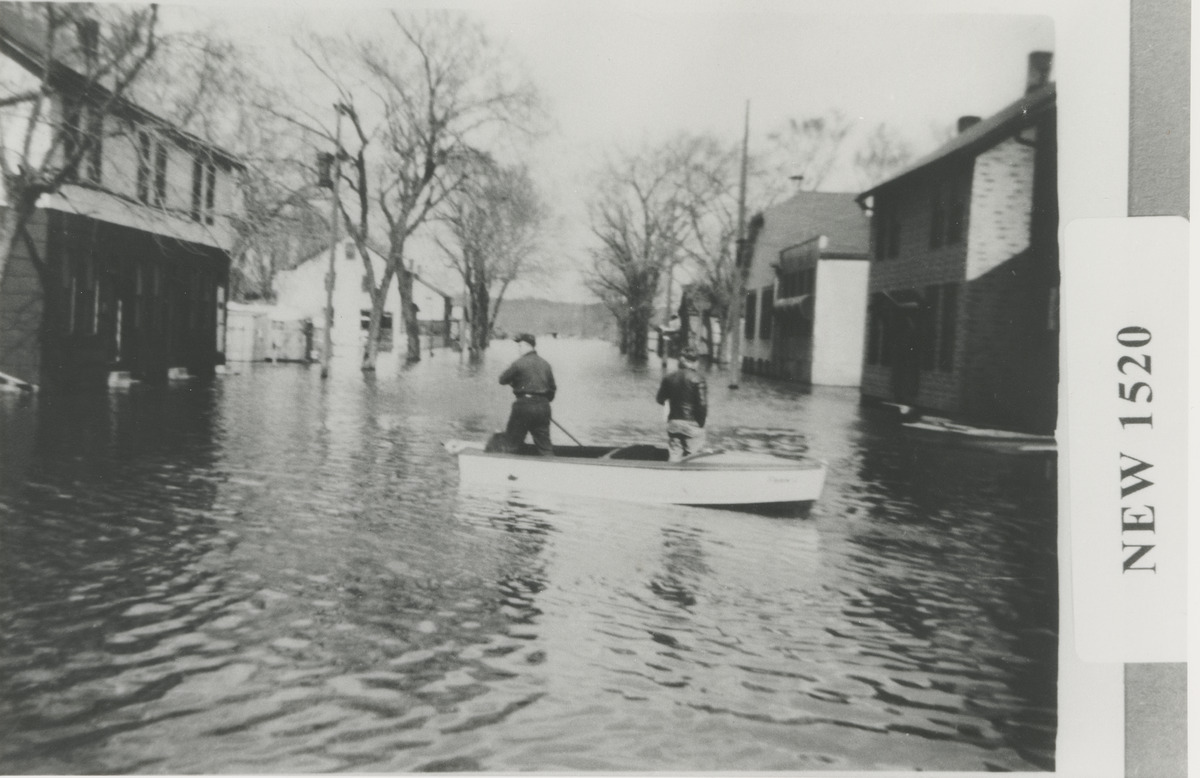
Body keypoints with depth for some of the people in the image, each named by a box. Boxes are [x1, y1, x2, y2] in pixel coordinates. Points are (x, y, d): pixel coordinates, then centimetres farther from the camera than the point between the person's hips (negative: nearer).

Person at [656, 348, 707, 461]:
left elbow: (660, 400, 10)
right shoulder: (698, 379, -13)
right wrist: (702, 421, -4)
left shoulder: (668, 378, 1)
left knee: (674, 457, 10)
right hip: (692, 424, -4)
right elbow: (703, 404, -18)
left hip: (673, 422, 4)